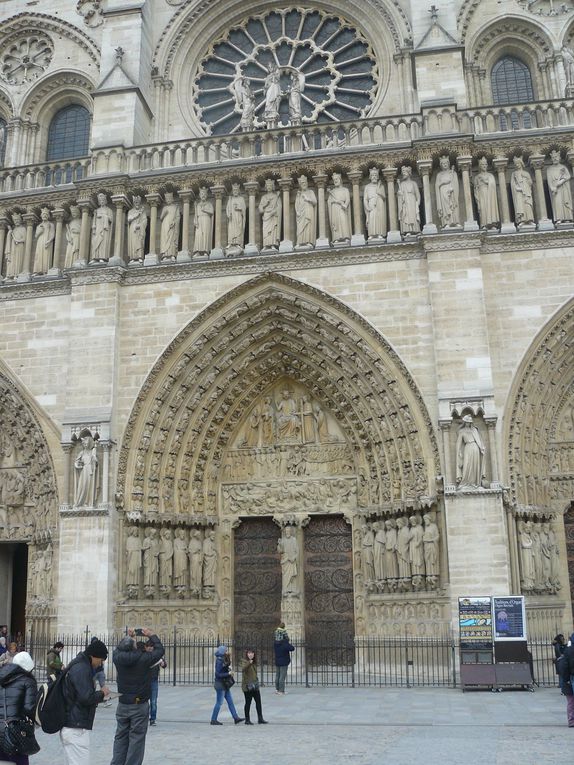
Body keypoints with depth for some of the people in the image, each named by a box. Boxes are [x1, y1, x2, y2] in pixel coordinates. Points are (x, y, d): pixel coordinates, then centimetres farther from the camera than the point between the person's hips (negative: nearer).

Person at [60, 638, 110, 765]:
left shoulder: (78, 665, 16)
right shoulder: (82, 668, -16)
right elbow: (86, 697, -23)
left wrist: (98, 695, 10)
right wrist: (101, 694, -6)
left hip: (71, 727, 10)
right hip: (76, 729, -10)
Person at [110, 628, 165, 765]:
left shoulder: (118, 657, -10)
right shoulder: (143, 658, -19)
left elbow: (119, 649, 14)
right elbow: (160, 650, -4)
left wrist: (128, 637, 18)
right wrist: (152, 636, 7)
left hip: (122, 705, 4)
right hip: (140, 706, -4)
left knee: (120, 737, 14)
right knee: (136, 739, 3)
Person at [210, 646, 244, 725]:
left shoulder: (225, 660, 9)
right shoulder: (219, 661, -19)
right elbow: (218, 674, -22)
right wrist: (228, 674, -18)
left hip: (225, 685, 9)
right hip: (220, 684, -9)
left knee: (230, 702, 10)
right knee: (219, 703, -1)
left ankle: (236, 717, 14)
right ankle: (213, 720, 8)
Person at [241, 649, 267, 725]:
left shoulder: (254, 662, 11)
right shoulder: (245, 661, -12)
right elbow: (243, 669, -34)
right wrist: (249, 663, -49)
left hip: (255, 685, 7)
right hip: (247, 686, -7)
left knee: (258, 702, 8)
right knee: (248, 702, 2)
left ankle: (260, 719, 15)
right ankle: (247, 720, 13)